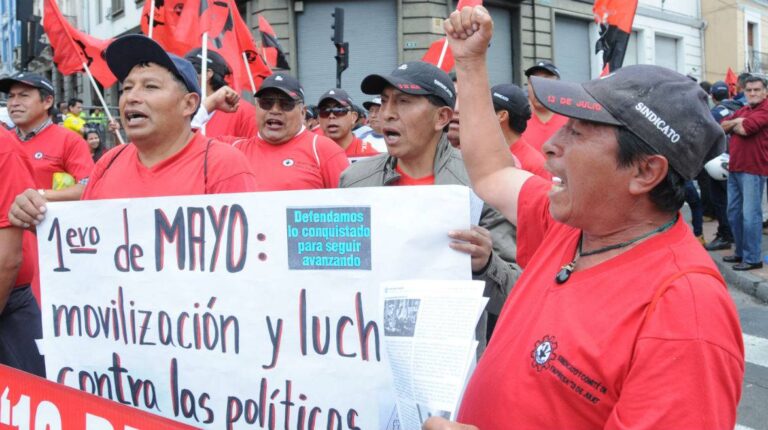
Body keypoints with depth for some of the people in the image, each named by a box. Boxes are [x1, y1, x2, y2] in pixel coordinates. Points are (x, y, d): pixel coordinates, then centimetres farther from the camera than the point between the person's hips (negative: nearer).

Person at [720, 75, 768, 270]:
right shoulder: (742, 110, 17)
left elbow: (745, 128, -21)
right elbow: (722, 125, 9)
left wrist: (732, 125, 0)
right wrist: (736, 121, -10)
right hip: (734, 168, 9)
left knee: (750, 215, -8)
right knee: (734, 213, 14)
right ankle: (740, 252, 26)